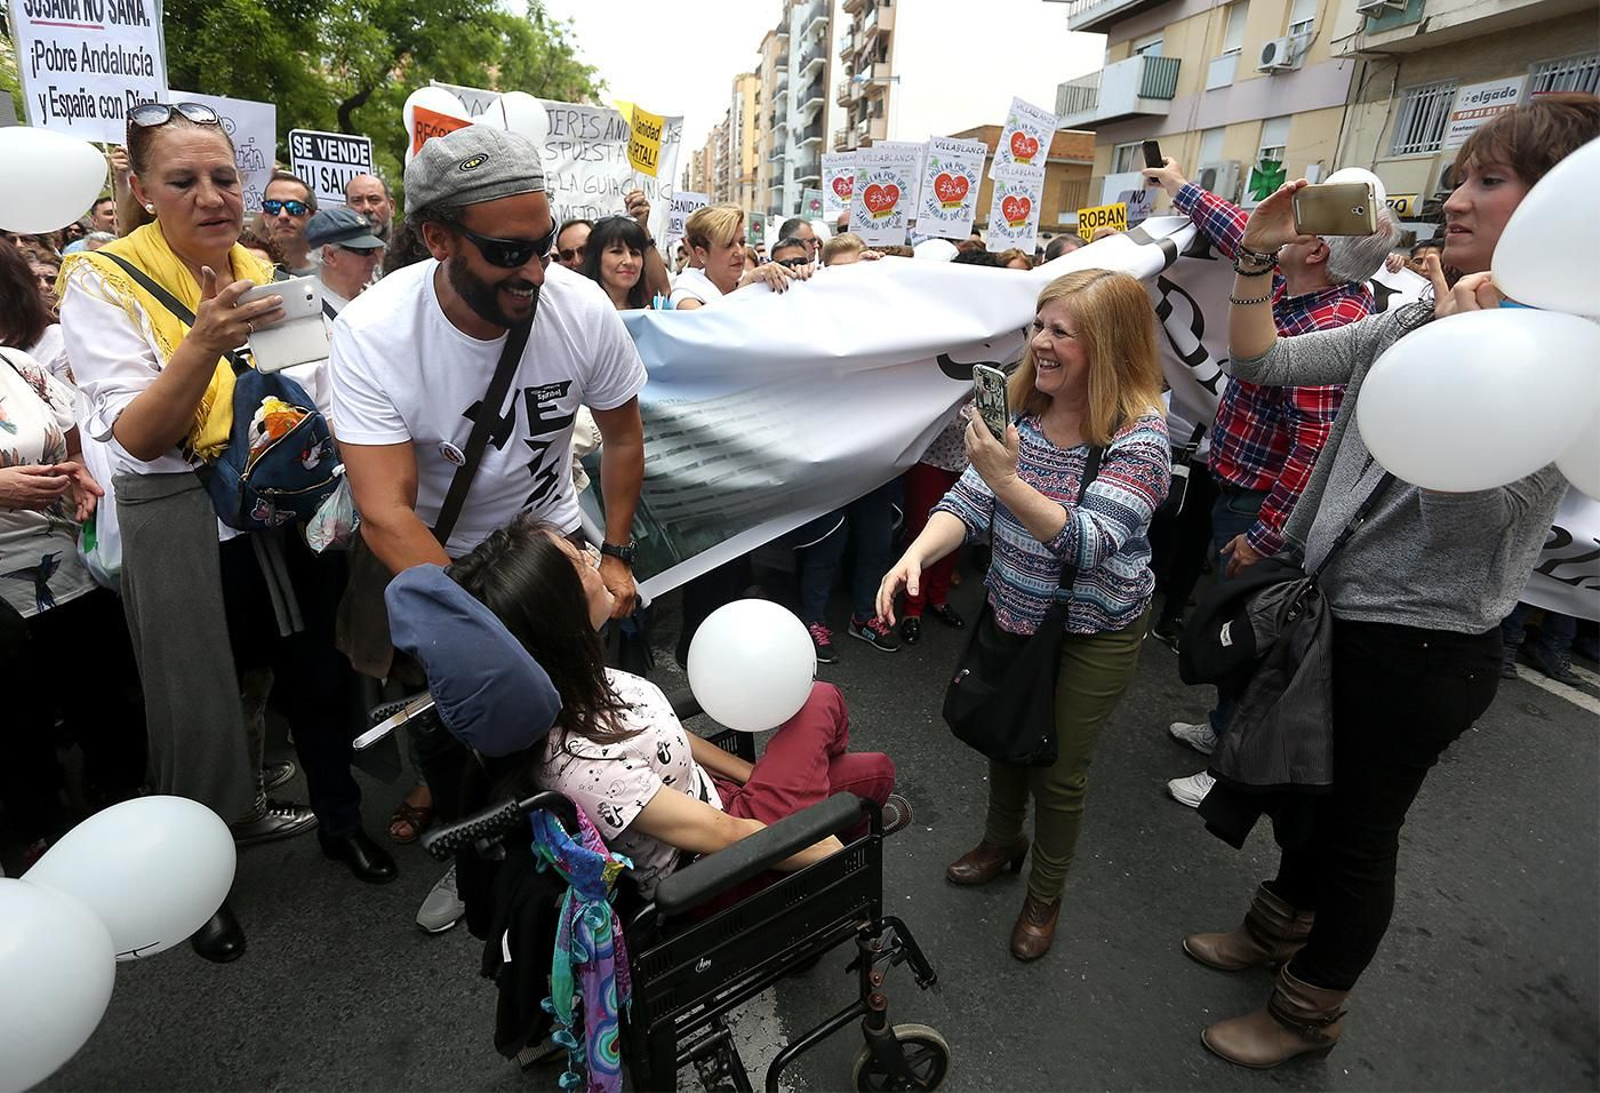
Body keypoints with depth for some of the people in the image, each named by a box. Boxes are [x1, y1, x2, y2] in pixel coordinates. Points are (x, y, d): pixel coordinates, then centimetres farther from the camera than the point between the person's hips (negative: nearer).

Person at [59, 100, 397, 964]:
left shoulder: (258, 271, 6)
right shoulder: (103, 282, -9)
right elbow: (137, 438, -19)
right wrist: (203, 344, -33)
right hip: (183, 528, -4)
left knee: (314, 673, 13)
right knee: (201, 706, 7)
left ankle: (340, 819, 35)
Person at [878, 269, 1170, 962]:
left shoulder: (1138, 435, -23)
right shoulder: (1022, 408, -7)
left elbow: (1089, 543, -33)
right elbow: (969, 500, -12)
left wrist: (1008, 482, -46)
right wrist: (915, 555, -30)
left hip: (1092, 634, -5)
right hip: (1011, 611, 5)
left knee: (1059, 770, 11)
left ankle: (1045, 896, 38)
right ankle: (1002, 840, 52)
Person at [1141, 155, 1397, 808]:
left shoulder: (1324, 330, -27)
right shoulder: (1302, 289, 1)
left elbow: (1316, 451, -30)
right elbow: (1247, 240, 19)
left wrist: (1262, 536, -25)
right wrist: (1182, 189, 27)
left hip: (1262, 507, -10)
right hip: (1241, 489, 10)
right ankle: (1224, 729, 41)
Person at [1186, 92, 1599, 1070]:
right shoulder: (1419, 320, 3)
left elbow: (1476, 502, -27)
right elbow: (1261, 364, 4)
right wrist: (1258, 262, -7)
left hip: (1425, 646, -6)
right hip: (1336, 612, 7)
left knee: (1361, 826, 12)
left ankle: (1311, 1011, 35)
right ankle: (1280, 927, 49)